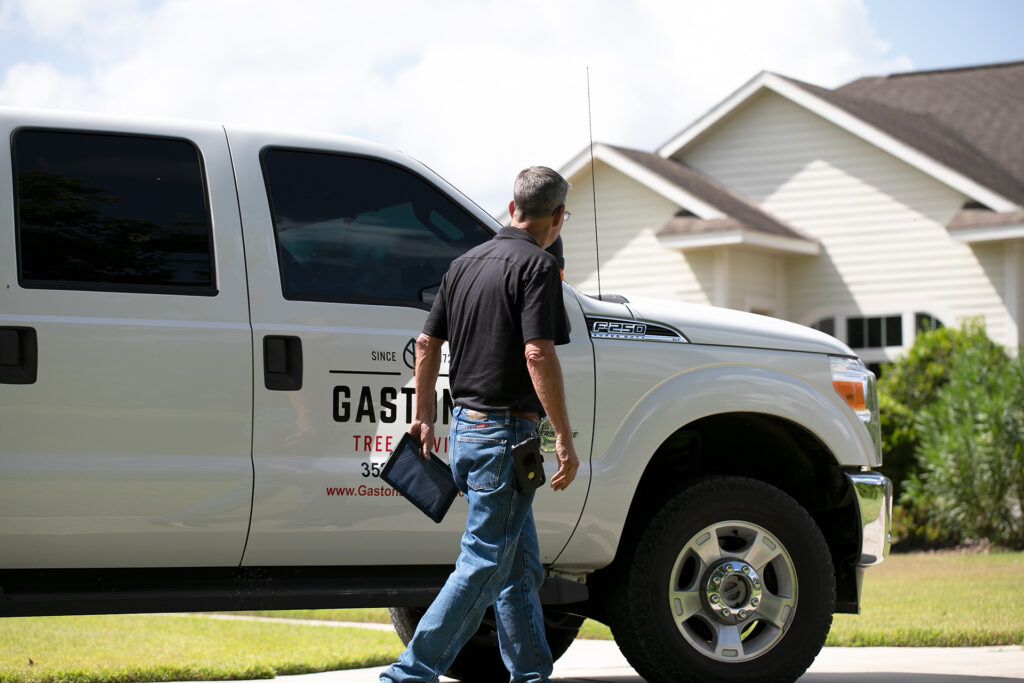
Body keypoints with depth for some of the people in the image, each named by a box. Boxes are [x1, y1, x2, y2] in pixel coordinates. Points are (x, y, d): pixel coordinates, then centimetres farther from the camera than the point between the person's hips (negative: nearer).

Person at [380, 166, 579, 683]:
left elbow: (427, 342, 15)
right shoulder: (536, 266, -11)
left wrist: (424, 417, 22)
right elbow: (537, 354, -21)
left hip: (465, 426, 9)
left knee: (520, 568, 15)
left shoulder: (466, 263, 13)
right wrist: (565, 440, -19)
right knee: (483, 565, -5)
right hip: (505, 432, -9)